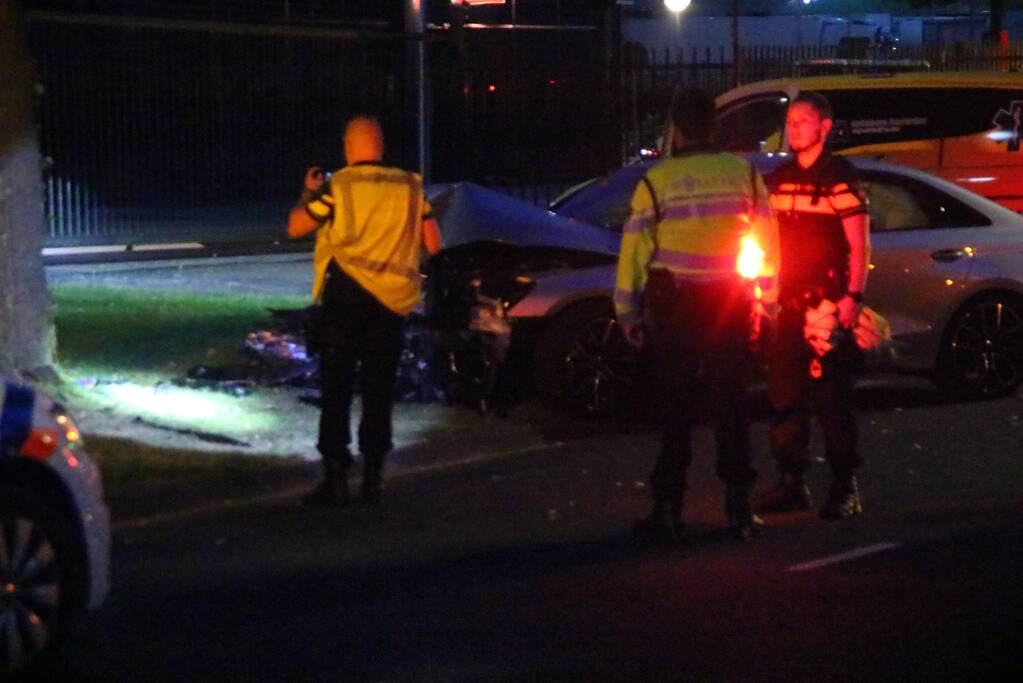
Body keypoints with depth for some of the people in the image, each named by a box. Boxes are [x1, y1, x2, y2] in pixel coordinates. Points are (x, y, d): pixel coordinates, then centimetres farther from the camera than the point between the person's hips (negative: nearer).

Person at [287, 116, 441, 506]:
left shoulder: (337, 187, -6)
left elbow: (295, 227, 1)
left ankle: (335, 479, -4)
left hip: (346, 294, -3)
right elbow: (432, 244, 8)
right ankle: (373, 477, 12)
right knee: (379, 393, 11)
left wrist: (308, 193, 18)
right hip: (392, 301, 3)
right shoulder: (410, 187, 4)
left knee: (336, 390, 1)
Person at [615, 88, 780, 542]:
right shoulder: (745, 174, 1)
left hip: (674, 304, -2)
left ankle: (668, 508, 4)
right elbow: (769, 243, 7)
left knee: (676, 405, 5)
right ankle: (738, 508, 10)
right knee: (730, 402, 9)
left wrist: (627, 313, 3)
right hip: (731, 303, 2)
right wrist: (768, 297, 17)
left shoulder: (656, 181, -7)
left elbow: (634, 251, -5)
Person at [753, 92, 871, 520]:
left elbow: (859, 245, -7)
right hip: (785, 305, 6)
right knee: (785, 395, 7)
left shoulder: (840, 178, -4)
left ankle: (845, 488, -2)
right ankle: (791, 483, 14)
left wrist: (854, 297, -15)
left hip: (827, 305, -6)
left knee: (832, 396, -6)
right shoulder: (779, 180, 14)